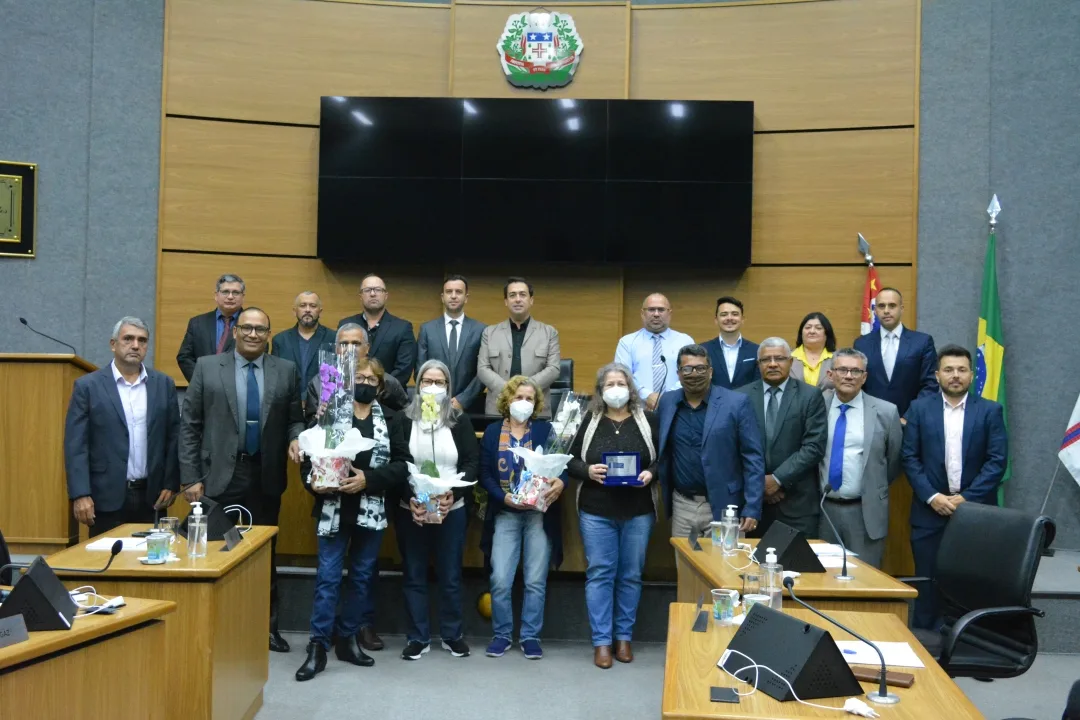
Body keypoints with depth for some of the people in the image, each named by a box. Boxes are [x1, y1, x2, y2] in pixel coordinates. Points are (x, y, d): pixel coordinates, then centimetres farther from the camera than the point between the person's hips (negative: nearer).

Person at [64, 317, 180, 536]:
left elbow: (174, 437, 7)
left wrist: (171, 484, 1)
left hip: (152, 496, 2)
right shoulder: (88, 386, -1)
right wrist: (81, 494, -11)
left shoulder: (164, 384, 6)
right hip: (107, 497, -2)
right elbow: (76, 445, -4)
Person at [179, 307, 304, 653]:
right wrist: (190, 477, -5)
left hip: (266, 477, 2)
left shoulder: (286, 371, 4)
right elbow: (189, 425, 0)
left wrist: (295, 439, -14)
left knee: (266, 554, 11)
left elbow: (295, 418, 10)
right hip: (220, 476, -1)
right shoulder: (207, 367, 1)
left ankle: (267, 626, 24)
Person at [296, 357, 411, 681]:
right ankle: (318, 646, 6)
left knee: (361, 577, 11)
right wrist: (313, 482, -19)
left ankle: (348, 638, 25)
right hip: (333, 510, -2)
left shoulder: (390, 420, 5)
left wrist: (368, 479, -16)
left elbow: (403, 465, -4)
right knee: (328, 578, -2)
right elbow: (309, 455, 0)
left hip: (371, 512, 2)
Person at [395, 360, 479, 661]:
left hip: (452, 511, 1)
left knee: (450, 576, 8)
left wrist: (453, 493, -16)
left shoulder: (460, 421, 4)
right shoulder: (403, 420, -1)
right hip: (410, 511, -1)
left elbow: (473, 462, 0)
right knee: (414, 576, 7)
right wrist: (410, 498, -18)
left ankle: (452, 634, 23)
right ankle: (418, 637, 19)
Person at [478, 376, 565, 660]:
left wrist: (560, 482, -27)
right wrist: (504, 497, -15)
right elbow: (485, 474, 0)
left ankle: (530, 636, 17)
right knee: (500, 580, -2)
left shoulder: (545, 430, 4)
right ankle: (501, 634, 16)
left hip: (540, 514, 0)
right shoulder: (492, 432, 6)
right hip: (505, 515, 0)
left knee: (536, 581, 3)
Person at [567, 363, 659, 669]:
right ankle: (601, 641, 10)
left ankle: (624, 637, 22)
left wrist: (651, 474, -14)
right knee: (599, 574, 2)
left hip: (638, 512, 1)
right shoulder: (590, 421, 4)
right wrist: (588, 470, -14)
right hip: (596, 511, 0)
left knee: (631, 575, 8)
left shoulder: (648, 420, 3)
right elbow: (571, 460, 5)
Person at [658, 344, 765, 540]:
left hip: (723, 507, -3)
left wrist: (752, 508, -12)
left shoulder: (736, 403, -7)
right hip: (681, 506, 3)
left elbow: (753, 458, -7)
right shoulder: (667, 402, 4)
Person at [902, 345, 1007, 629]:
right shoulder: (919, 408, 4)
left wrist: (966, 498, -10)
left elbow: (997, 461, -3)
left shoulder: (990, 411, 3)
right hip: (930, 511, 0)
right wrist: (932, 496, -10)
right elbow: (910, 458, 0)